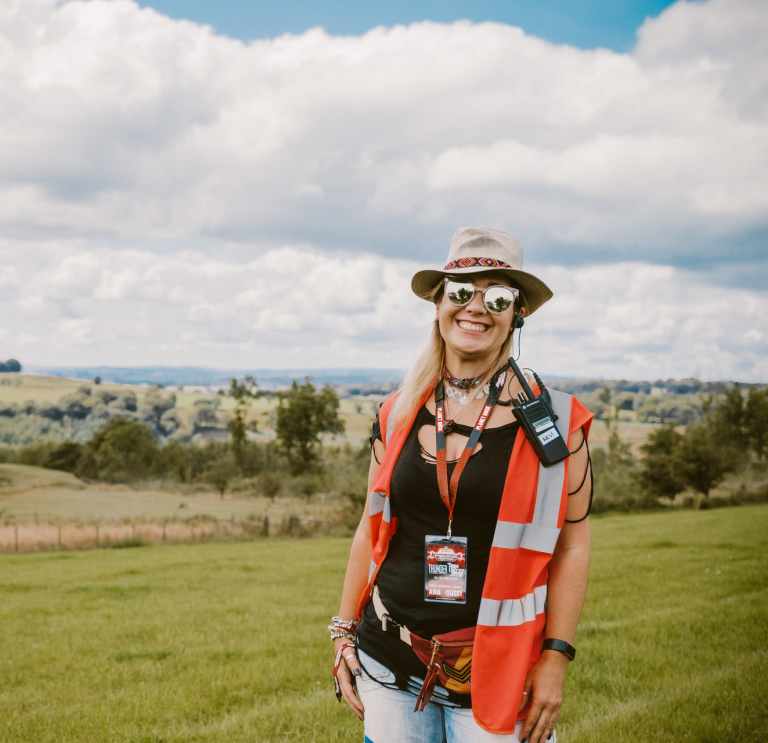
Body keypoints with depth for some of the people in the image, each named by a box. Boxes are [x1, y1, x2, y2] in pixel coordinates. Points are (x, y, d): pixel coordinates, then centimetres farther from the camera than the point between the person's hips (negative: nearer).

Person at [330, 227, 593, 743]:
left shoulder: (555, 422, -3)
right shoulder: (398, 415, 6)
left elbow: (572, 545, -2)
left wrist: (556, 658, -8)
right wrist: (345, 633, 13)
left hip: (496, 673, -3)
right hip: (390, 663, 3)